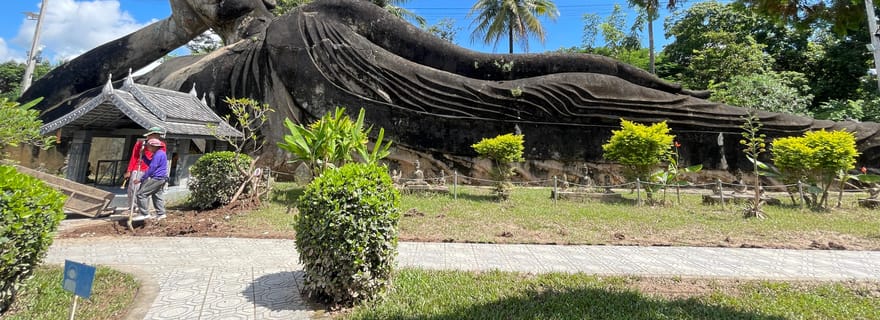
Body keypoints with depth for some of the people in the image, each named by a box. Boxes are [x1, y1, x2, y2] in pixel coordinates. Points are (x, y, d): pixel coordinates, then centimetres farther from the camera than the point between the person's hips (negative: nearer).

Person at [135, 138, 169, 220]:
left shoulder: (158, 155, -16)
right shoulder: (161, 153, 17)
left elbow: (151, 168, -19)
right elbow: (150, 163, 23)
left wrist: (141, 179, -16)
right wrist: (143, 156, 14)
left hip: (156, 178, -11)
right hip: (161, 179, 11)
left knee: (141, 193, -7)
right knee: (157, 195, 14)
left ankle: (145, 214, -6)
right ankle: (161, 213, 16)